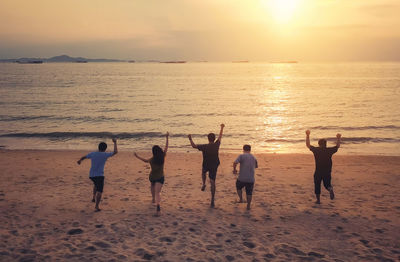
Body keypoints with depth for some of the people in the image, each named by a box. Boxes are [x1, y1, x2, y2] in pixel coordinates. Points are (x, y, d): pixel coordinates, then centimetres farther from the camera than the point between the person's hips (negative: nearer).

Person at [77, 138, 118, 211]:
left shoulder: (93, 154, 4)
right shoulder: (105, 155, -9)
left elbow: (84, 157, 20)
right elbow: (115, 152, -4)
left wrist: (80, 160, 40)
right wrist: (115, 143, 7)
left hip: (91, 175, 5)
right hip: (99, 175, -5)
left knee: (96, 184, 35)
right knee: (99, 191, -3)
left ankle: (94, 198, 38)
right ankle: (96, 207, -12)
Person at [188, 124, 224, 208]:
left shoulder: (205, 147, -20)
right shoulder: (216, 145, -11)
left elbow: (194, 146, -12)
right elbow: (220, 136, 6)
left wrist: (190, 139, 4)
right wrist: (222, 128, 21)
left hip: (206, 166, -2)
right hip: (214, 166, 2)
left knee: (203, 172, 38)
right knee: (212, 182, 4)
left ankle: (203, 184, 23)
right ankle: (212, 201, 2)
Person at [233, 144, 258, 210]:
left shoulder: (242, 156, -7)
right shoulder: (253, 157, 9)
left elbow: (235, 163, -22)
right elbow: (256, 166, 27)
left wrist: (234, 169, -4)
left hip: (242, 178, -3)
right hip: (251, 179, 3)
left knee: (238, 187, 26)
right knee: (249, 193, 11)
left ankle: (241, 199, 21)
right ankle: (248, 206, 13)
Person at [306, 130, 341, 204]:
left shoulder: (316, 150, -2)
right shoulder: (329, 150, 1)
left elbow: (308, 145, 11)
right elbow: (338, 146, 17)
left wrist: (307, 136, 17)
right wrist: (338, 138, 29)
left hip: (318, 172, -1)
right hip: (327, 172, 1)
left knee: (317, 185, 12)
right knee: (327, 184, 15)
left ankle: (318, 200, 12)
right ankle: (330, 188, -18)